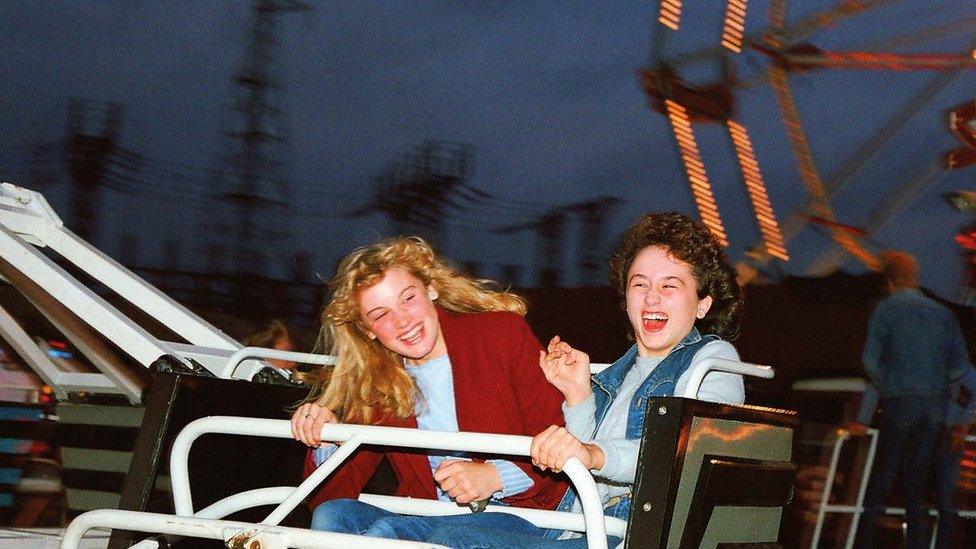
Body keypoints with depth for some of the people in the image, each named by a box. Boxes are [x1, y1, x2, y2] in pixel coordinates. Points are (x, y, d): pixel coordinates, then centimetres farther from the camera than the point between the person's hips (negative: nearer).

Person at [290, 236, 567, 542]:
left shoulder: (504, 334, -2)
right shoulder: (374, 381, 9)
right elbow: (336, 491, 6)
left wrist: (495, 476, -20)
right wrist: (328, 440, -14)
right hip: (429, 517, 4)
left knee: (386, 531, -28)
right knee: (331, 515, -22)